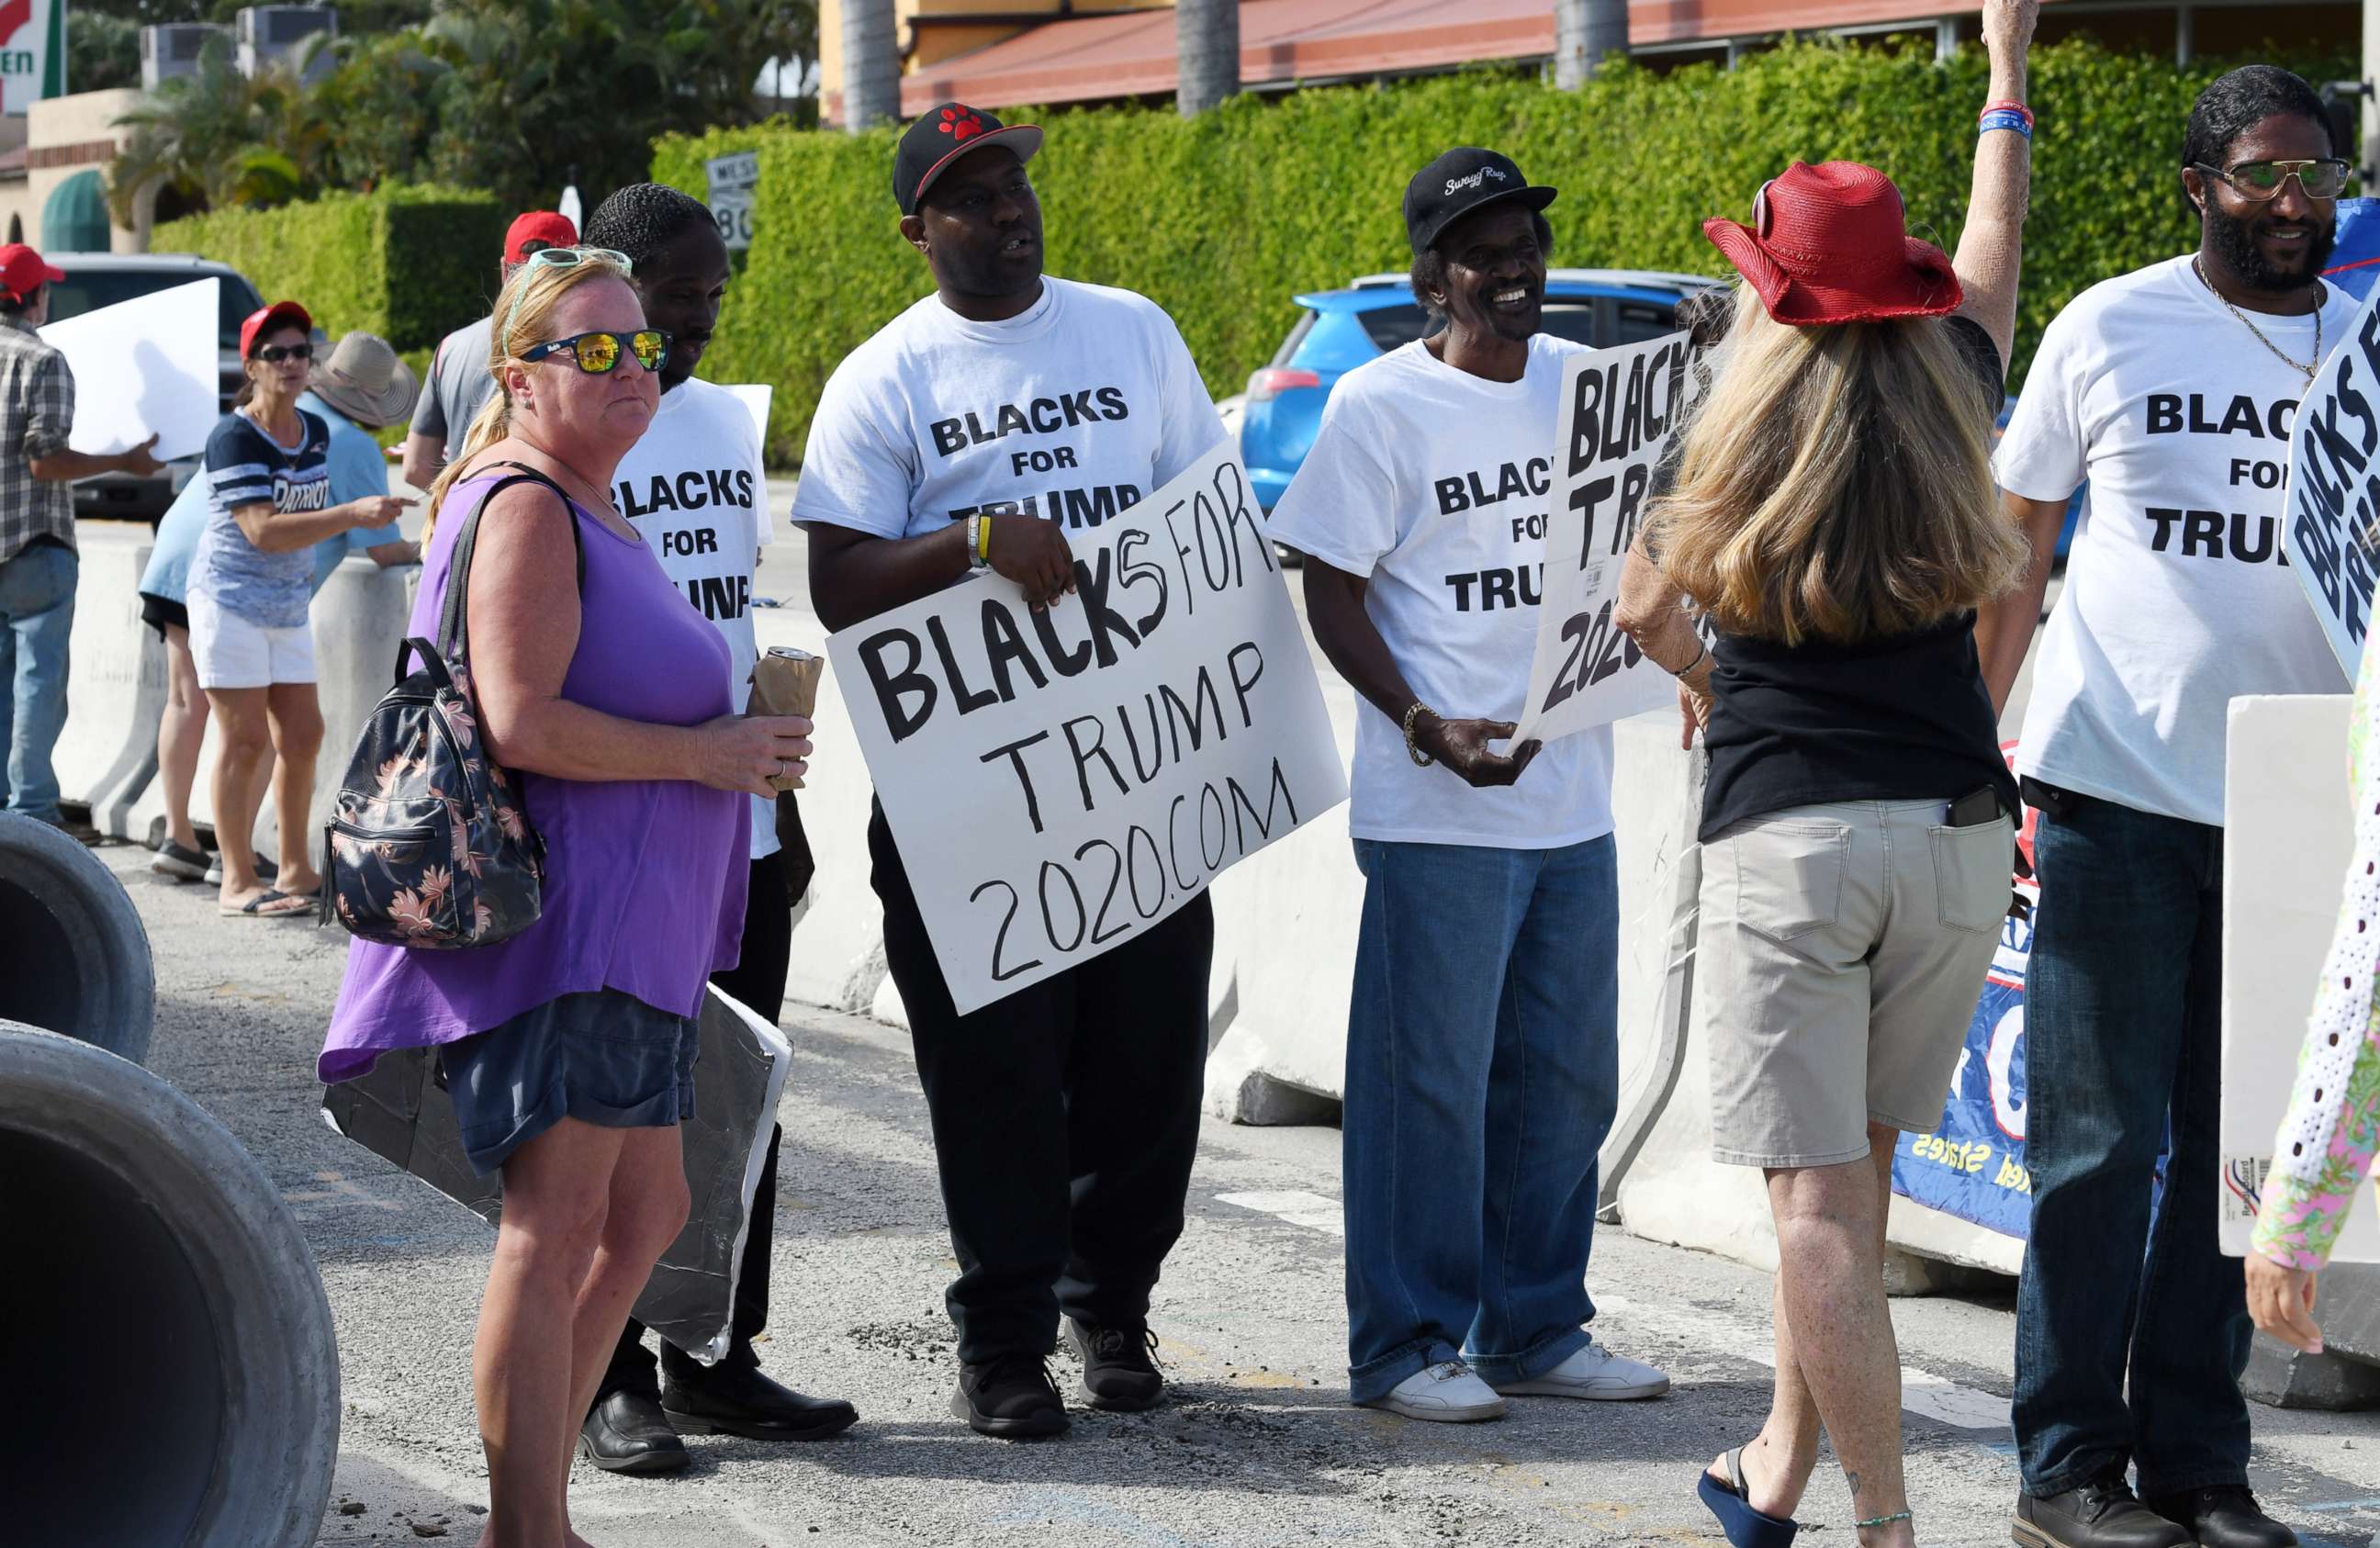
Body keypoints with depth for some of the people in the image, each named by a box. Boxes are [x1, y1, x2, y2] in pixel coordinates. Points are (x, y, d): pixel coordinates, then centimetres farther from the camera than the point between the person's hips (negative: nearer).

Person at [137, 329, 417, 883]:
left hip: (179, 550, 7)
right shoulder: (356, 449, 0)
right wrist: (412, 550, 23)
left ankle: (177, 836, 16)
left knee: (187, 702, 14)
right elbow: (382, 548, 0)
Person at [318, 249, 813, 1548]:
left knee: (644, 1214, 15)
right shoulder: (527, 508, -14)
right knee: (557, 1229, -11)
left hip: (626, 928, 11)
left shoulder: (590, 509, 19)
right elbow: (520, 723, -24)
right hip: (557, 922, -11)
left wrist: (740, 726, 17)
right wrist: (705, 753, -17)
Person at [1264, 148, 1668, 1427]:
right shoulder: (1381, 405, -6)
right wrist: (1430, 730, -19)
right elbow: (1331, 598, -7)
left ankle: (1535, 1329, 23)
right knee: (1432, 1082, -3)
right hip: (1437, 817, -6)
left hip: (1574, 796, 6)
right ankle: (1406, 1346, 6)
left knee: (1566, 1080, 12)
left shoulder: (1579, 381, 10)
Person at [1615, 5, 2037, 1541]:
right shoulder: (1947, 410, 6)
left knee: (1819, 1197, -5)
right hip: (1957, 836, 4)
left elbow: (1647, 612, 9)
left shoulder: (1737, 449, -2)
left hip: (1786, 839, -4)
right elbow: (1995, 258, 24)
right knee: (1855, 1169, 15)